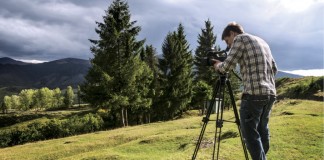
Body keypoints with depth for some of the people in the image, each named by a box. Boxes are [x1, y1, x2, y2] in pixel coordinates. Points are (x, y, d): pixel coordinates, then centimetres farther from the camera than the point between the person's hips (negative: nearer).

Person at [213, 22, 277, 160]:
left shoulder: (240, 39, -1)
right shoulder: (262, 42, 23)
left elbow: (228, 66, -7)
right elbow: (274, 68, 24)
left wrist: (217, 66, 12)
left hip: (253, 94, -9)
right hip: (270, 93, 9)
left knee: (250, 133, -3)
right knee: (262, 130, 18)